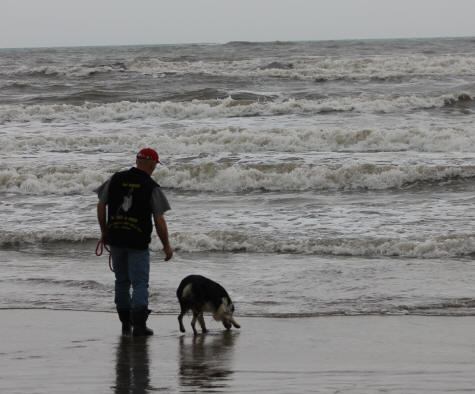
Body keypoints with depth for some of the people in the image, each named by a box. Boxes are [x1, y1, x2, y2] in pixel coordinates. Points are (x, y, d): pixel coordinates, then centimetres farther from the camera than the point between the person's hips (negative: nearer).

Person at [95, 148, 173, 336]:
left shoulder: (116, 179, 2)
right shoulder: (151, 187, -9)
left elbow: (101, 205, 6)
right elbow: (159, 220, -8)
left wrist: (104, 232, 18)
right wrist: (166, 245, 3)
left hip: (115, 239, 4)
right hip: (138, 242, -4)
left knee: (122, 281, 17)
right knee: (140, 283, 0)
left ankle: (125, 323, 21)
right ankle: (138, 324, -10)